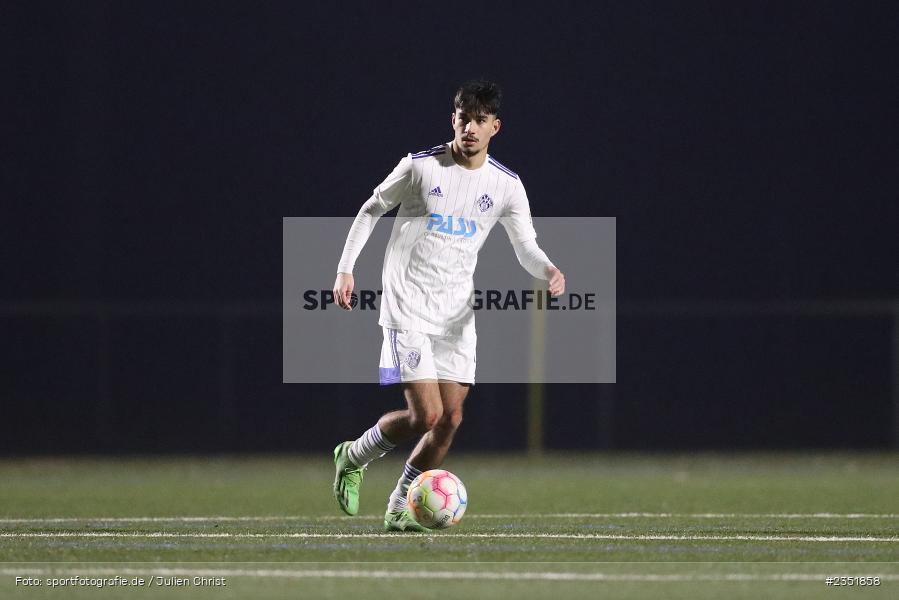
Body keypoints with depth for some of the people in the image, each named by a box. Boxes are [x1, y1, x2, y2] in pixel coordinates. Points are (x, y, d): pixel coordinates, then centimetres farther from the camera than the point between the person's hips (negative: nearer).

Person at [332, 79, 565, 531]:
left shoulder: (506, 185, 3)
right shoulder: (420, 167, -7)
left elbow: (527, 248, 5)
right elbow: (372, 210, 7)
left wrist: (549, 271, -18)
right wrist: (345, 269, 1)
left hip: (457, 315, 5)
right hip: (408, 309, -5)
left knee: (450, 419, -1)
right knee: (426, 416, -15)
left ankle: (399, 509, 16)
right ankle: (353, 457, 12)